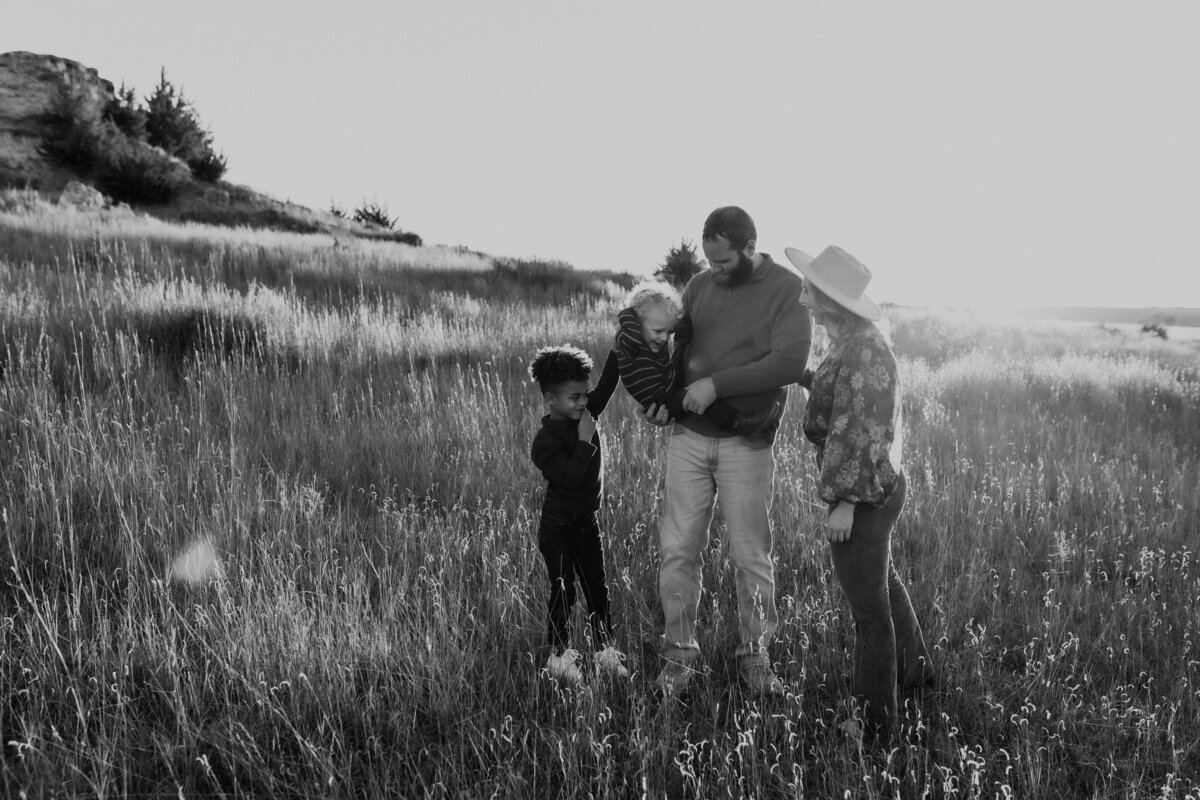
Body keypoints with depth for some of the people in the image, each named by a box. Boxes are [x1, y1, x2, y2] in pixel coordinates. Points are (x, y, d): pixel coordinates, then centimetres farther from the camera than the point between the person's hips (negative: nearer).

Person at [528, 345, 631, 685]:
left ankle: (605, 651, 18)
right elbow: (570, 477, -29)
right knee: (563, 592, 1)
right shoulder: (545, 441, -20)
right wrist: (585, 441, -26)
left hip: (586, 522, 7)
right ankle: (559, 657, 14)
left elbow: (607, 384, -3)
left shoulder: (584, 416, 0)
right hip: (558, 527, -7)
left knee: (598, 588, 10)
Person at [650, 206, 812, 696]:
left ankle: (754, 658, 21)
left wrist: (716, 384, -20)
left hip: (746, 443, -3)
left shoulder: (787, 290, -4)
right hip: (687, 435, 4)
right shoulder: (700, 286, 9)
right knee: (678, 550, 3)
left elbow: (790, 362, -17)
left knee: (751, 555, 5)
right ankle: (679, 656, 16)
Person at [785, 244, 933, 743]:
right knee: (883, 581, 29)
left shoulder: (862, 353, -24)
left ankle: (876, 727, 17)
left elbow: (861, 435, -26)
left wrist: (845, 503, -24)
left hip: (863, 495, -10)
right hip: (879, 486, 10)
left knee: (869, 607, 2)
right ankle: (913, 668, 52)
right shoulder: (854, 344, 6)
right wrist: (807, 377, 11)